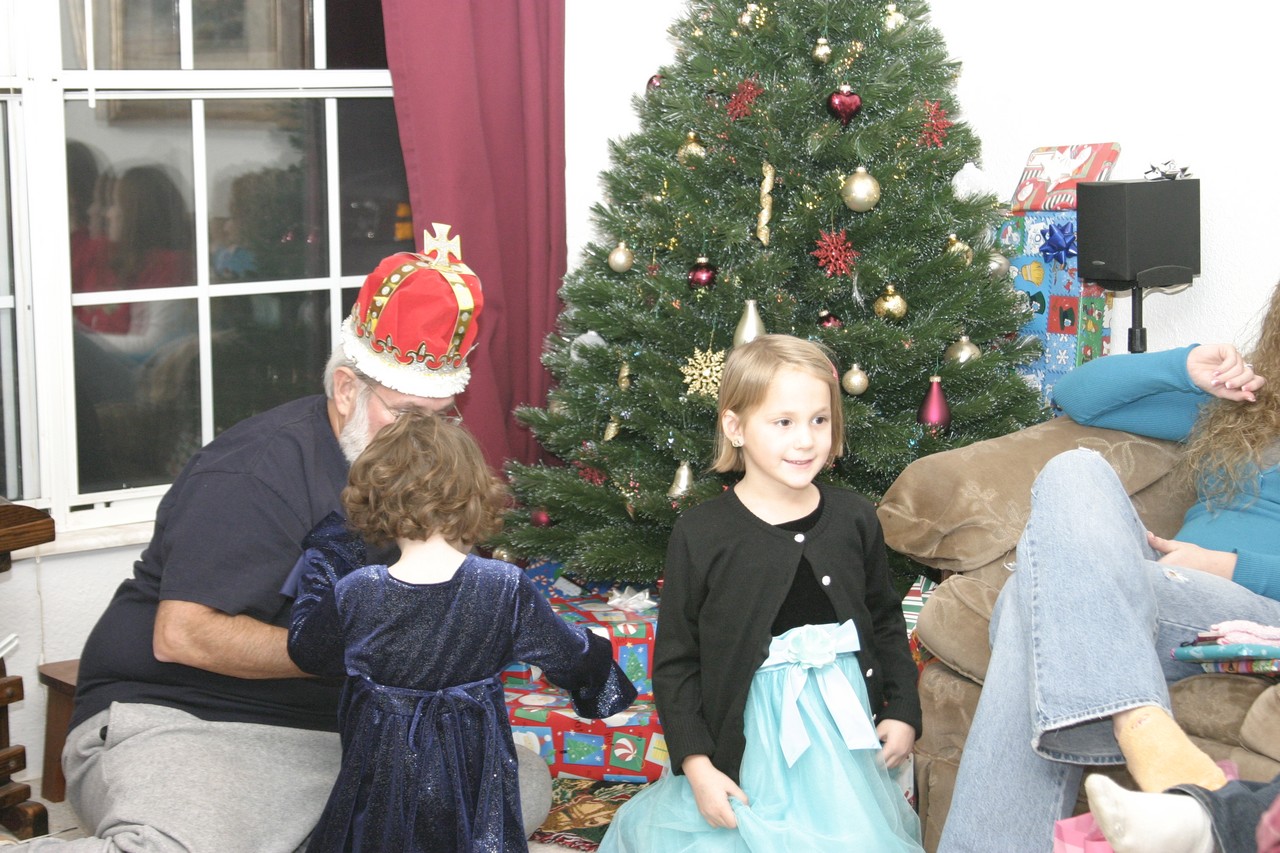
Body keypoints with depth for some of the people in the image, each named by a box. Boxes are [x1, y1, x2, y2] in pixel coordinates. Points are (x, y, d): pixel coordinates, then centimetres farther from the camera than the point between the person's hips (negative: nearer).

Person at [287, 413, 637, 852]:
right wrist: (596, 653, 22)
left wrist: (324, 555, 11)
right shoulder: (508, 589, -15)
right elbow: (570, 656, -2)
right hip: (473, 767, 0)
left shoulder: (354, 593, -16)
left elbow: (306, 652, 4)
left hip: (382, 765, 0)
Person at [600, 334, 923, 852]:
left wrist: (903, 710, 8)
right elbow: (675, 660, -7)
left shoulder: (855, 519, -1)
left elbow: (886, 621, 13)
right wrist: (695, 764, -11)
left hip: (846, 732, 3)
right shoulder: (701, 535, -11)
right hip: (747, 745, -3)